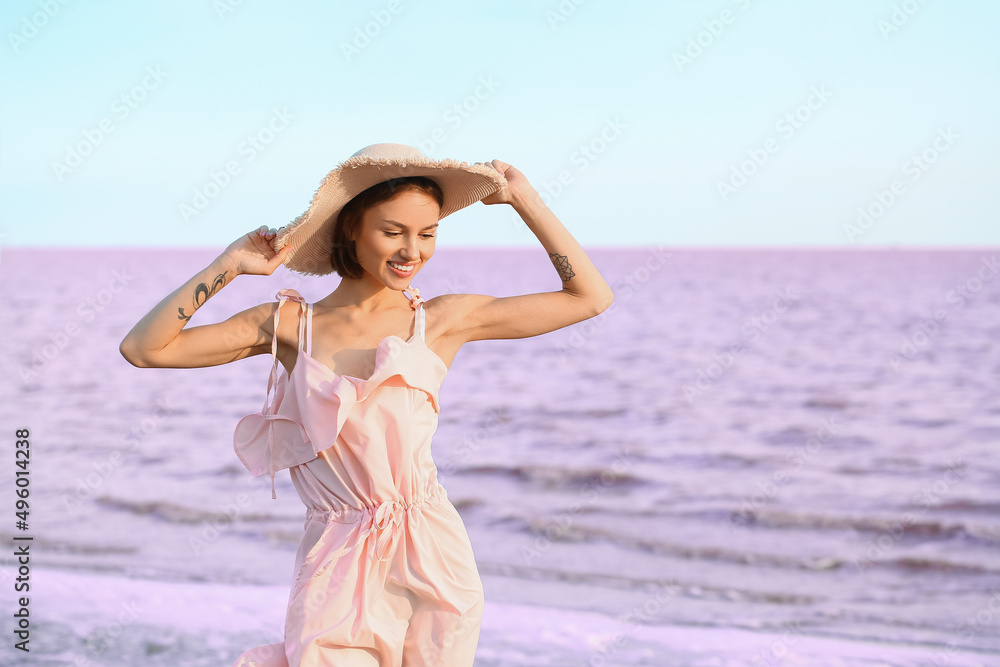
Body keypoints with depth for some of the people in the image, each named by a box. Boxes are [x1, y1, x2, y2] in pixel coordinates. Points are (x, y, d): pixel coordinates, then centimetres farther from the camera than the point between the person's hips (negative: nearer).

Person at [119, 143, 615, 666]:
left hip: (431, 561, 1)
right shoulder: (288, 325, 2)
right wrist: (229, 264, -6)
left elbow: (591, 297, 7)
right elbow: (143, 349, -1)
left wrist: (521, 197, 6)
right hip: (335, 565, -1)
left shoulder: (443, 321, 2)